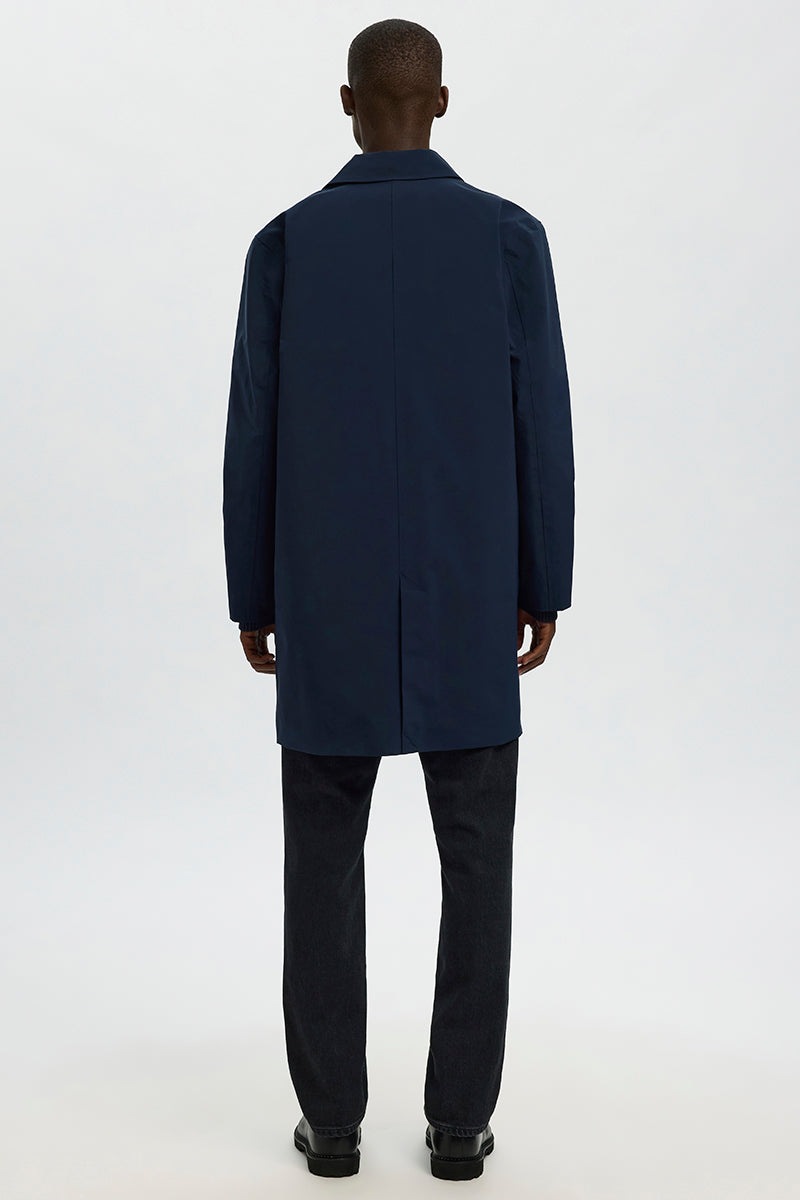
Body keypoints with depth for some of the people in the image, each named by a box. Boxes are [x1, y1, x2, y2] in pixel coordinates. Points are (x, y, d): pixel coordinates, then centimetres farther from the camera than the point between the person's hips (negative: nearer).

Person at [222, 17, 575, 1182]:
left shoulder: (286, 242, -2)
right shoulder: (510, 235, -3)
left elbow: (253, 438, -1)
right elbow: (541, 428, -3)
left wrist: (253, 595, 8)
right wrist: (544, 588, 7)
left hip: (330, 603, 1)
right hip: (468, 601, 0)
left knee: (323, 860, 10)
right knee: (475, 860, 9)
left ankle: (332, 1117, 15)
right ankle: (459, 1118, 13)